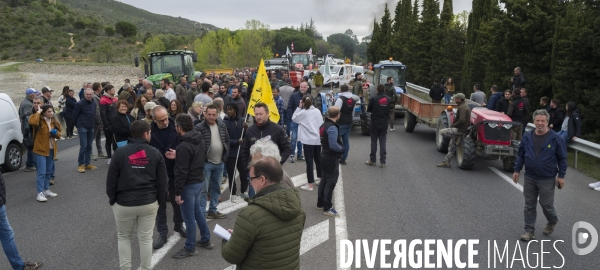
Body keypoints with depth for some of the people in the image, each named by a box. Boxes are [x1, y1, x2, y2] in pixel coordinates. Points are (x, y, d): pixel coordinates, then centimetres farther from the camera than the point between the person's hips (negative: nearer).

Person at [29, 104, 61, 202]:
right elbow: (32, 122, -36)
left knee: (48, 172, 15)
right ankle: (40, 193, -7)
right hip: (40, 150, -7)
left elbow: (59, 134, 20)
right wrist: (38, 112, -24)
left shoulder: (53, 121, 10)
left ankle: (46, 190, 27)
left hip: (51, 149, 7)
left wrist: (56, 133, -3)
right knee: (42, 172, -10)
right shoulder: (39, 120, -11)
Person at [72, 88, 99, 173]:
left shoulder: (94, 103, 6)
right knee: (83, 146, -8)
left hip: (91, 128, 6)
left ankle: (87, 163, 18)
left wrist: (93, 124, 12)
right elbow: (75, 115, -5)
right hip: (82, 128, -6)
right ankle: (81, 164, 1)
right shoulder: (80, 104, -11)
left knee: (89, 146, 10)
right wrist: (77, 125, 2)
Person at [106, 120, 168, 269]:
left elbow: (111, 180, -2)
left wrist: (112, 199, 11)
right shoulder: (155, 154, -3)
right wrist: (160, 200, 12)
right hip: (149, 203, 1)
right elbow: (162, 182, 0)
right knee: (146, 239, 12)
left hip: (124, 203, 0)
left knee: (123, 237, 19)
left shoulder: (120, 153, -5)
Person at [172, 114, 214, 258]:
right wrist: (177, 156, 10)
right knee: (198, 211, 22)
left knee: (189, 217, 3)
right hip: (199, 181, 9)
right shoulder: (199, 140, 4)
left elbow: (182, 172, -24)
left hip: (189, 185, -9)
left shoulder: (184, 146, -24)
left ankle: (190, 248, 16)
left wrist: (178, 192, -17)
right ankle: (206, 240, 33)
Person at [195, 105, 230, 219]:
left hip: (220, 163, 6)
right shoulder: (199, 128, -13)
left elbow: (227, 141, 13)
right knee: (203, 189, 0)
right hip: (205, 163, -6)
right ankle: (202, 212, 9)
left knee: (216, 188, 15)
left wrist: (225, 156, 7)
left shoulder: (222, 126, 5)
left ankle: (213, 210, 27)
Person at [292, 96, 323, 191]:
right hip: (318, 139, 5)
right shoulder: (317, 111, 4)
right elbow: (321, 123, 9)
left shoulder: (303, 112, -9)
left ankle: (310, 184, -1)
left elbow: (294, 118, 6)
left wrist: (299, 107, 6)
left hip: (308, 140, -5)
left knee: (309, 161, -2)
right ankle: (321, 179, 31)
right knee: (318, 159, 19)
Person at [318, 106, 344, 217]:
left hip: (325, 156, 9)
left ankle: (320, 203, 27)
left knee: (324, 180, 18)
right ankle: (327, 208, 3)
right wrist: (342, 149, -11)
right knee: (331, 182, -2)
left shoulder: (324, 125, 7)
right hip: (332, 158, -9)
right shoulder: (332, 128, -23)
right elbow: (333, 145, -28)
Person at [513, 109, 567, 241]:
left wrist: (561, 176, -5)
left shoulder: (555, 138, -8)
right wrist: (517, 170, 7)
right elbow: (521, 155, 10)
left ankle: (552, 221, 36)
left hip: (547, 179, -3)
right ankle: (529, 231, 16)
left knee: (546, 204, 4)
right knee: (529, 205, 7)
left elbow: (562, 158, -3)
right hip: (529, 178, 3)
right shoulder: (527, 137, 1)